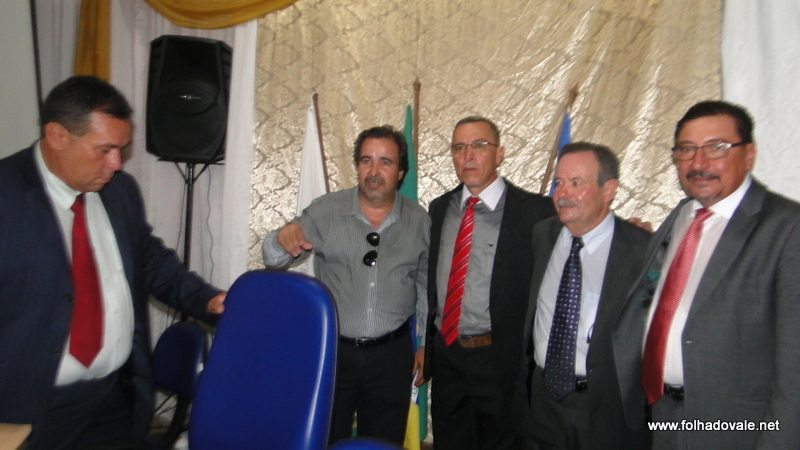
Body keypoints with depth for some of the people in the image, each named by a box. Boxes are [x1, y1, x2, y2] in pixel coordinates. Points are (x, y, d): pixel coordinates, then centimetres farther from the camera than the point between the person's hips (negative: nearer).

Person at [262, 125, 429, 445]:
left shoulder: (419, 220, -2)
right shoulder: (324, 210, -8)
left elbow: (427, 286, 8)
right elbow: (275, 260, -6)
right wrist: (283, 239, -29)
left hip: (392, 355, 1)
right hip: (330, 350, -1)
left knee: (384, 443, 18)